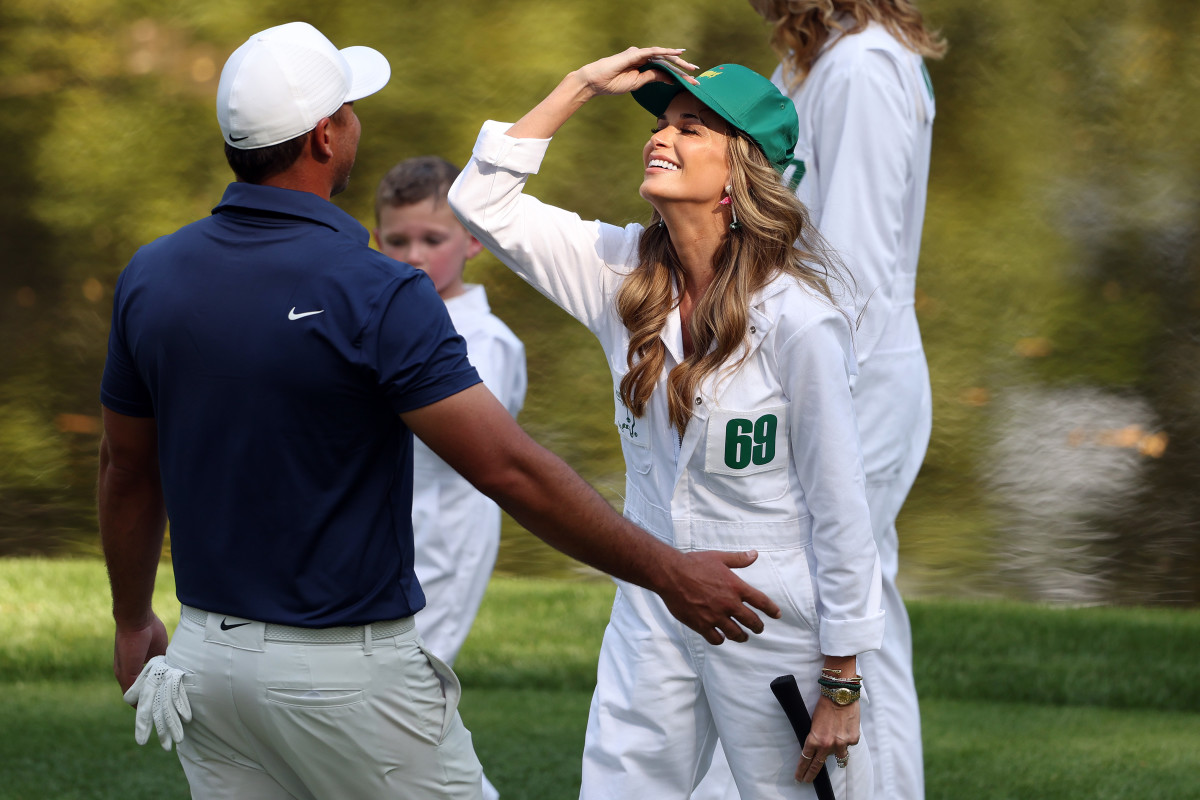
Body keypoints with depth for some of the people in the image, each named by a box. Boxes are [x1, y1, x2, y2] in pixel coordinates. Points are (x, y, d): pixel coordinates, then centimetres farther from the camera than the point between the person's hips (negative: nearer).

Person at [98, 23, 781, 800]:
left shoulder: (152, 277, 1)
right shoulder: (375, 293, -18)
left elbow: (127, 468, 12)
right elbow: (506, 468, -20)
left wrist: (134, 621, 27)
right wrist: (668, 573, -12)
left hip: (210, 651, 6)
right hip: (346, 669, -6)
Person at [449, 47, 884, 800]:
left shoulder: (796, 319, -18)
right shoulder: (628, 273, 1)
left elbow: (839, 508, -14)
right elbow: (484, 201, 3)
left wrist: (841, 684, -12)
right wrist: (581, 86, -3)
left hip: (774, 627, -6)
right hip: (651, 618, 6)